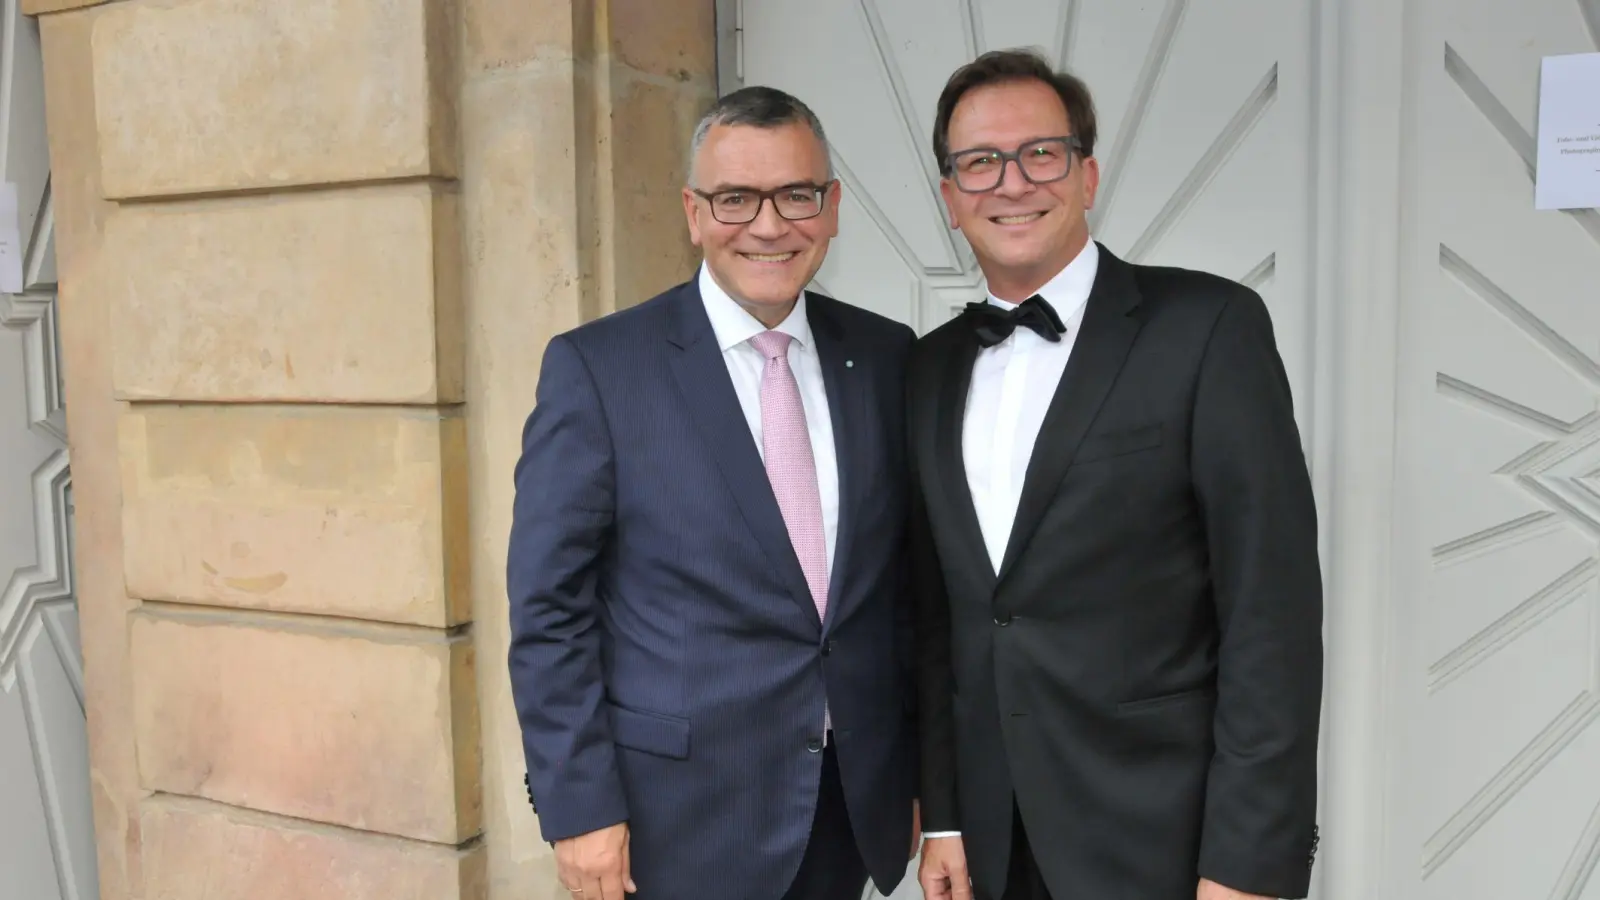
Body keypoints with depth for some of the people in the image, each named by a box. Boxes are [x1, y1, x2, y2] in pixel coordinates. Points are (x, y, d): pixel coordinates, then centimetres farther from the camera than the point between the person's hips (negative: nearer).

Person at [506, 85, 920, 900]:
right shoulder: (596, 366, -10)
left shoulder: (885, 356, 1)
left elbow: (910, 578, 6)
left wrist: (922, 769, 8)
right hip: (680, 814, -3)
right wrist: (579, 806, -11)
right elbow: (549, 607, -9)